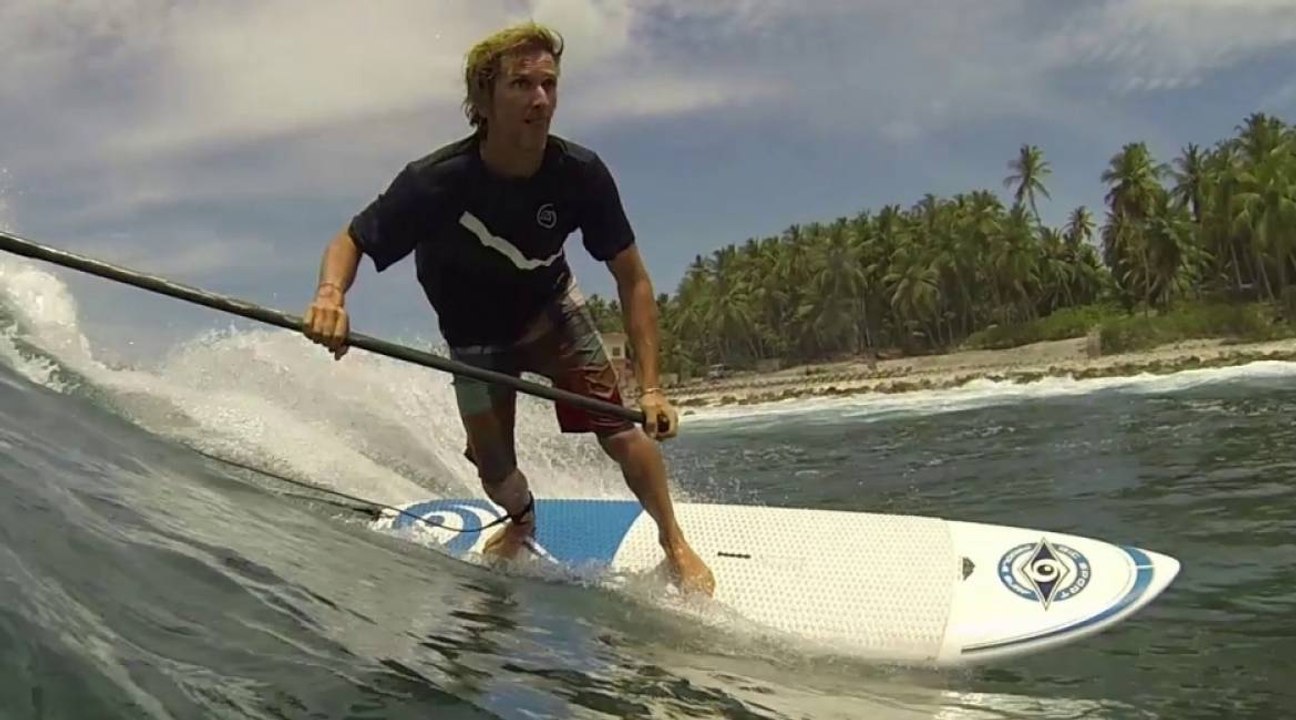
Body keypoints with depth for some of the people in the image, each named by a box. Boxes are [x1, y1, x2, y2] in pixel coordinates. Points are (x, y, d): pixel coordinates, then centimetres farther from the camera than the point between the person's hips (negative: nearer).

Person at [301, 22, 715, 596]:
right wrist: (331, 295, -44)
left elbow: (632, 279, -20)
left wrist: (650, 386, -26)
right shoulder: (436, 182, -32)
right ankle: (522, 521, 41)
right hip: (476, 340, 0)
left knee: (619, 424, -16)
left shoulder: (580, 173, -28)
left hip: (553, 311, 1)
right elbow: (350, 242, -20)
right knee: (493, 468, 4)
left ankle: (674, 542, 8)